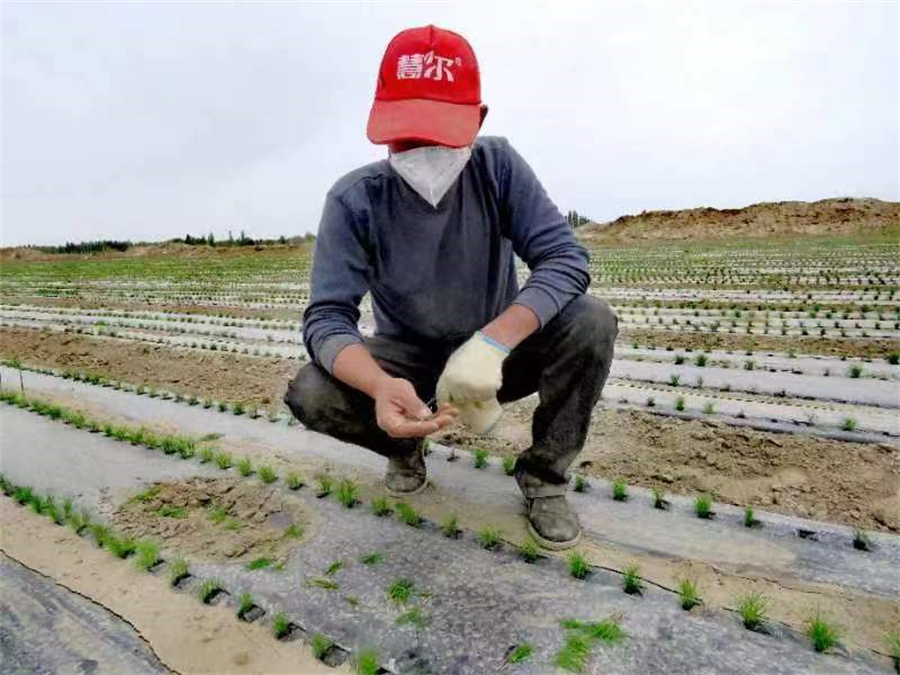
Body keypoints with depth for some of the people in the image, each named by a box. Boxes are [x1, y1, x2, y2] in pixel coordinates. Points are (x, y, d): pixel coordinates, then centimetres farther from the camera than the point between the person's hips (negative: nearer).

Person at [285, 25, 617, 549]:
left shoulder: (498, 167, -16)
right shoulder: (355, 200, -18)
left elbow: (566, 258, -23)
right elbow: (327, 317, -24)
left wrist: (491, 342, -41)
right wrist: (381, 386, -46)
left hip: (498, 352, 1)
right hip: (408, 357, 0)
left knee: (593, 321, -26)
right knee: (310, 395, -26)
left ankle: (545, 474, -4)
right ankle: (405, 446, 8)